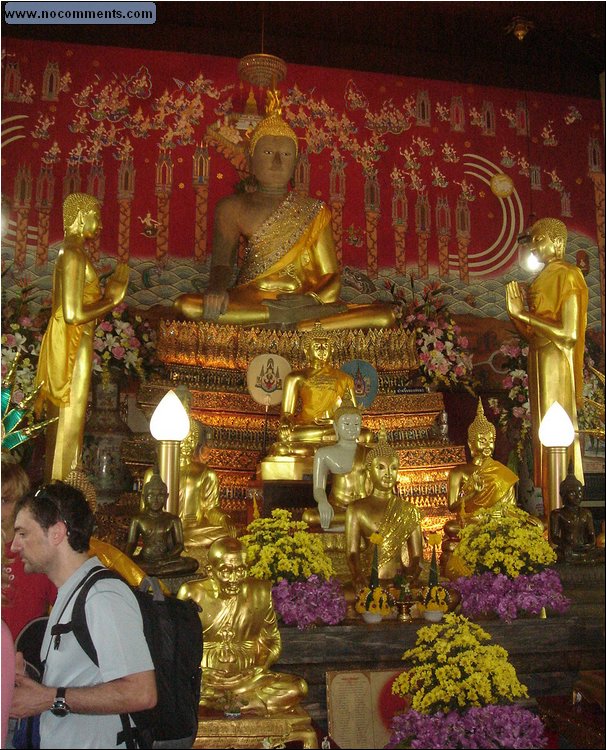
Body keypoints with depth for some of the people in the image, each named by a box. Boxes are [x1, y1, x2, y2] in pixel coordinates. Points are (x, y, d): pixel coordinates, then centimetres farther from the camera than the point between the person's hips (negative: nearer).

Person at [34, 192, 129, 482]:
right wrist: (112, 301, -11)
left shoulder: (70, 252, 15)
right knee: (68, 425, -3)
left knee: (61, 426, 16)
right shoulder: (74, 254, -15)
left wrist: (107, 295, 11)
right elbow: (73, 315, -22)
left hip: (70, 345, 10)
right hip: (72, 346, -10)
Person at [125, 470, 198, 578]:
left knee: (193, 563, -27)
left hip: (166, 560, 1)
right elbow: (131, 543, 5)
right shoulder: (138, 519, 10)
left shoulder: (173, 520, 10)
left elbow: (179, 545, 3)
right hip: (144, 560, -1)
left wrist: (166, 558, -18)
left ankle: (147, 571, -32)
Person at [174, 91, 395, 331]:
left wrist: (310, 299, -15)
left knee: (385, 315, -23)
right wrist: (216, 289, -28)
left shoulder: (314, 212, 17)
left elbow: (332, 279, 10)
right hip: (249, 302, -1)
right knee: (185, 304, -33)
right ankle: (295, 317, -29)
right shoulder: (232, 207, 14)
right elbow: (222, 260, -2)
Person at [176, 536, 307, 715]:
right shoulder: (193, 594, -3)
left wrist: (259, 670, -8)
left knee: (298, 688, -22)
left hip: (247, 677, 2)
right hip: (203, 676, -2)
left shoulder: (260, 592, 2)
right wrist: (201, 673, -13)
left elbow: (271, 640, 10)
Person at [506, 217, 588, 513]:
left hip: (557, 366, -9)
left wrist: (523, 315, -17)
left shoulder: (567, 276, -9)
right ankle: (553, 517, 15)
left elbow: (569, 333, -19)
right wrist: (517, 314, 1)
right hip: (540, 365, 9)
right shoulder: (543, 279, 17)